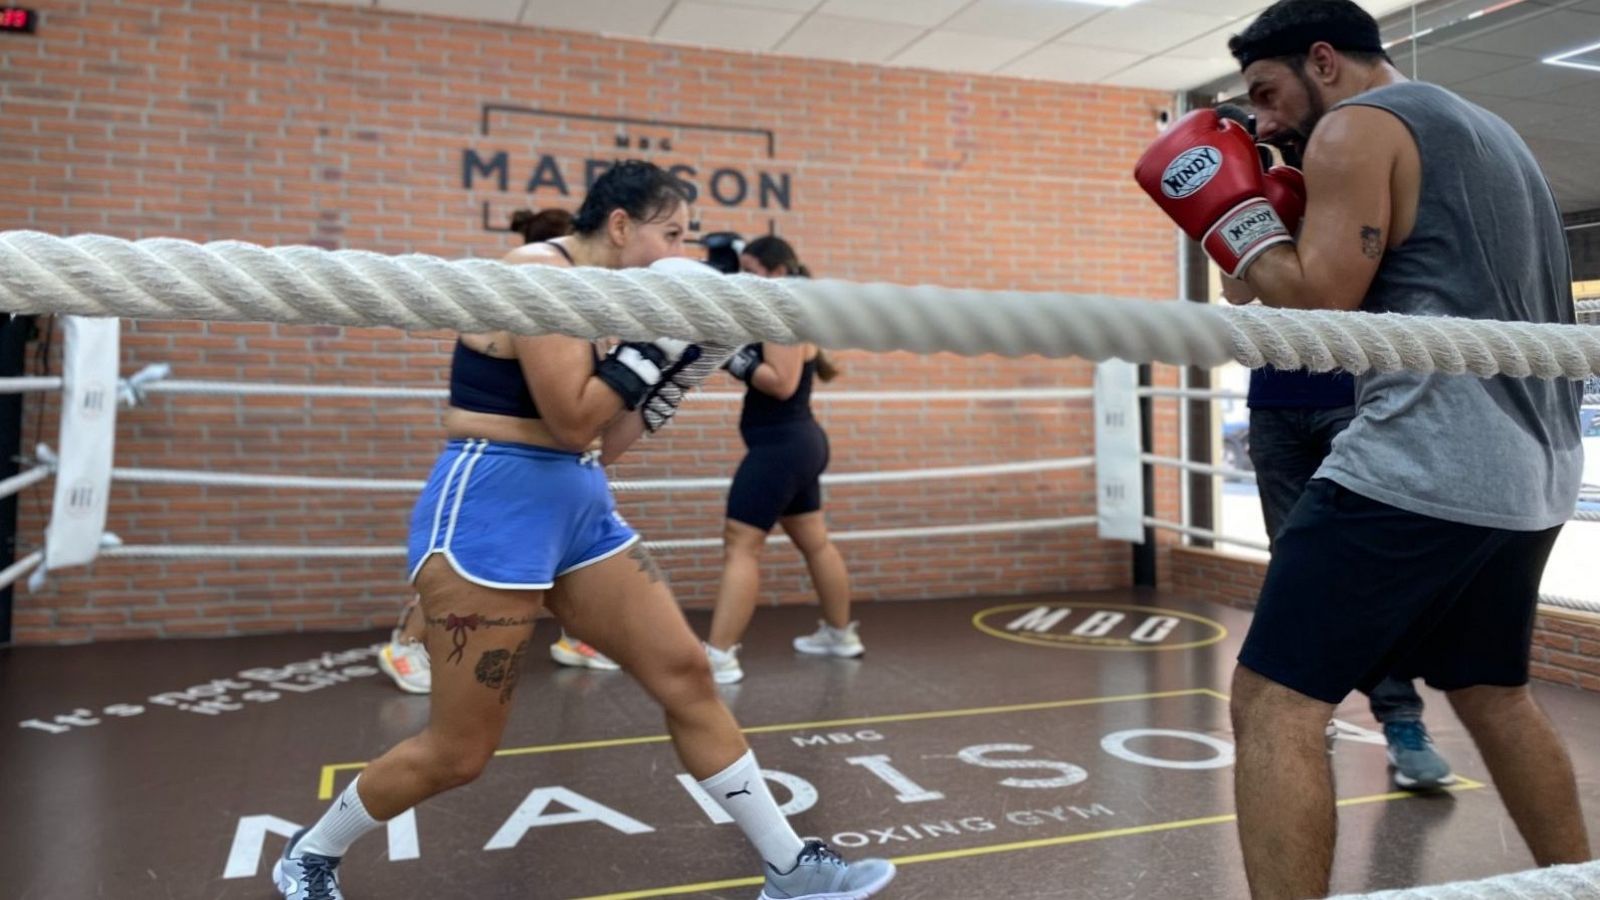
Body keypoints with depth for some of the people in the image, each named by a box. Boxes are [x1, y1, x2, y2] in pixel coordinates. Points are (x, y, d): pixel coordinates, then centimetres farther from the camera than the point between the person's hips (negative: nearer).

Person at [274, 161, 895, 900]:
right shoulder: (543, 275, -15)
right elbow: (573, 424, -21)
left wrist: (675, 366, 7)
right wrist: (653, 338, -15)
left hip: (580, 509, 9)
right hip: (490, 511, -9)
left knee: (687, 675, 5)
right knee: (458, 752, 2)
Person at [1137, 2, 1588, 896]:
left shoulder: (1357, 127, -3)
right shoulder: (1490, 130, 24)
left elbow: (1321, 308, -13)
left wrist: (1234, 215, 0)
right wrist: (1300, 223, 21)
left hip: (1423, 468, -10)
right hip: (1530, 475, 10)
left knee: (1275, 703, -9)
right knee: (1494, 697, 25)